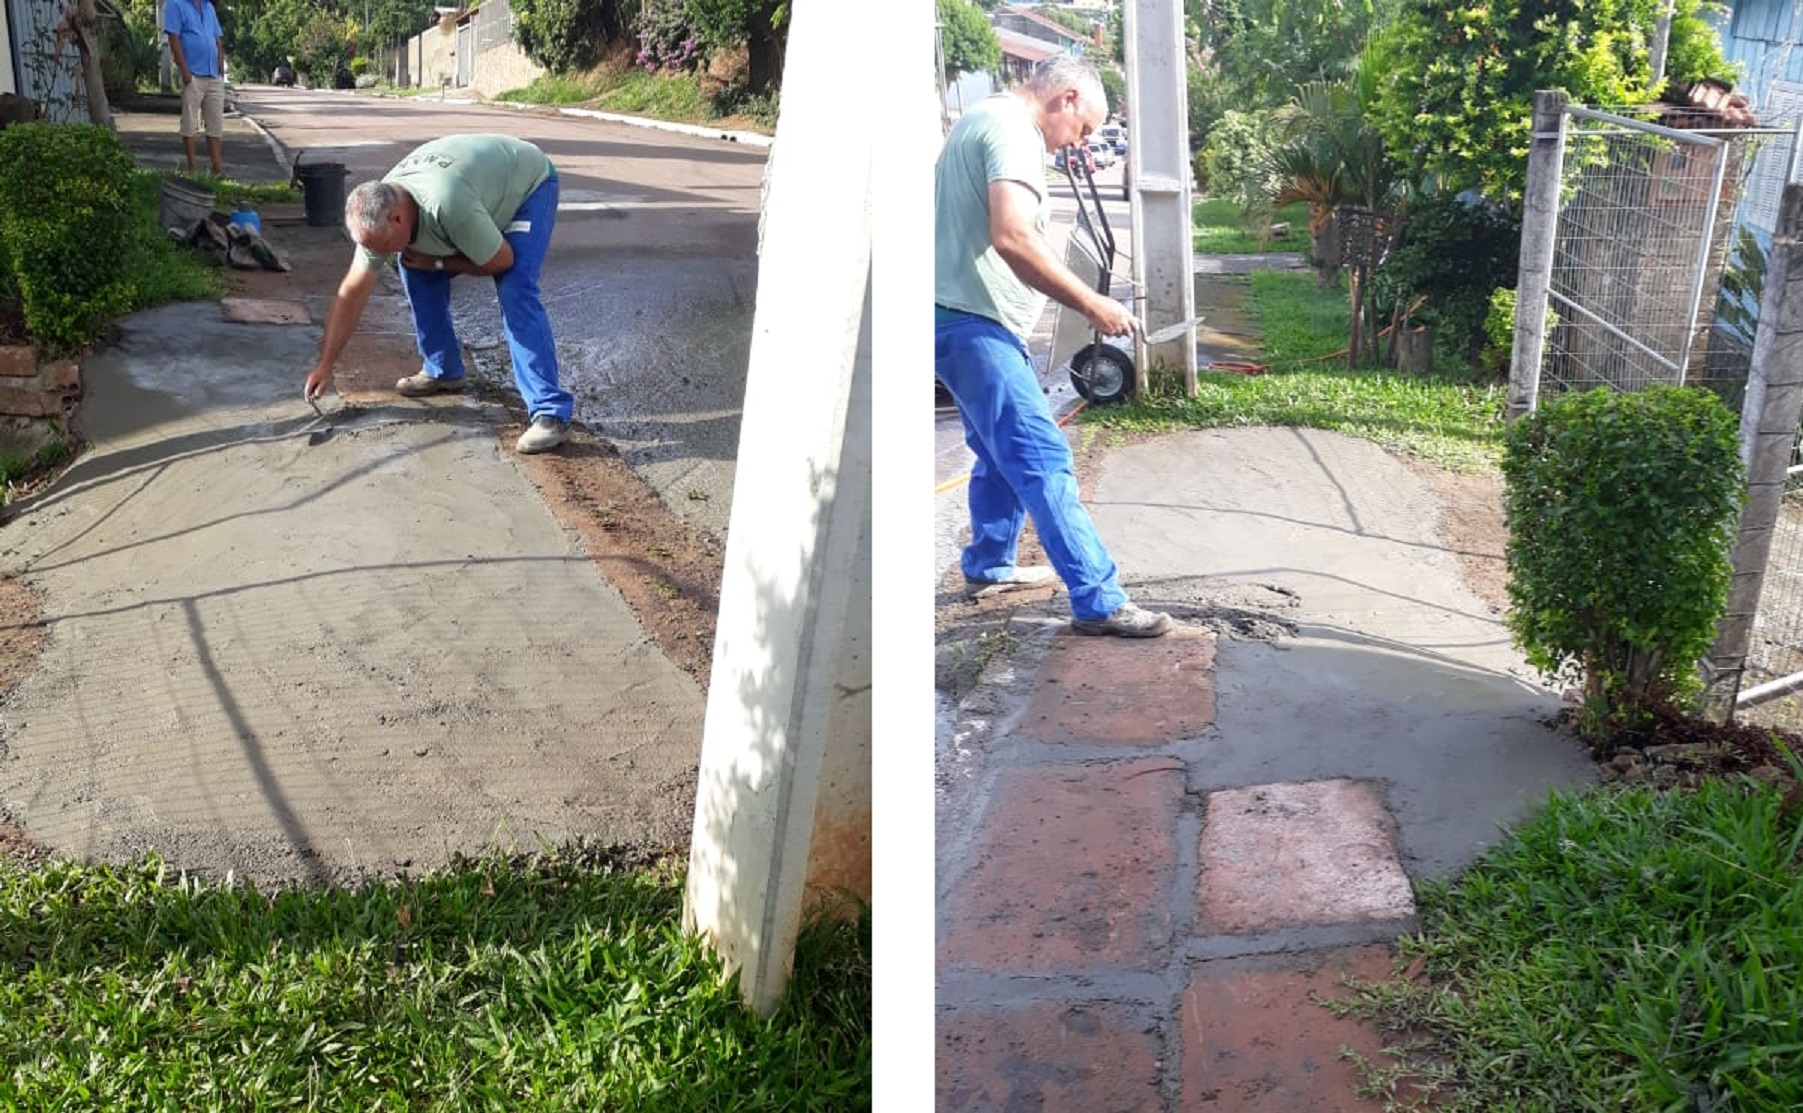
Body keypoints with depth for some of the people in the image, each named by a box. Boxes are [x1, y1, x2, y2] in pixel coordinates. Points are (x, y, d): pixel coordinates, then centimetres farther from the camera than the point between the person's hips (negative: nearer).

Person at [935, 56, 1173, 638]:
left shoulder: (983, 119, 19)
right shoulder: (1013, 130, -14)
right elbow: (1012, 238, -28)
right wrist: (1091, 303, -22)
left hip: (959, 316, 11)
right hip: (972, 321, -11)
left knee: (1001, 451, 22)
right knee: (1043, 460, -13)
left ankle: (989, 565, 34)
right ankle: (1098, 601, -13)